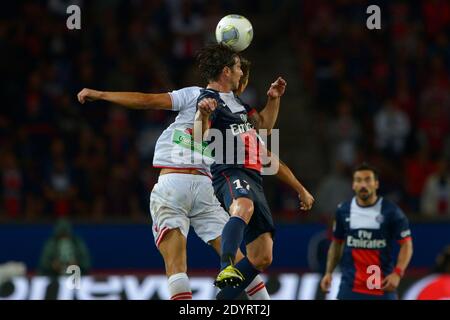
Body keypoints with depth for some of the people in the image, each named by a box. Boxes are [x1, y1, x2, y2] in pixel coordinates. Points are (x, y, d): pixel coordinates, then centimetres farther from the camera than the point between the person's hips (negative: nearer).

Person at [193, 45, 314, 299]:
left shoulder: (235, 98, 24)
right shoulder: (210, 98, -6)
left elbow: (264, 124, 36)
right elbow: (200, 137, -25)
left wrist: (273, 98, 21)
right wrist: (202, 113, -45)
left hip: (253, 178, 10)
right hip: (230, 173, -10)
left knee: (262, 258, 5)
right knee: (244, 207, -44)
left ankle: (223, 299, 11)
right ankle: (227, 269, -63)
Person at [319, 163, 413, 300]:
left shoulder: (391, 211, -6)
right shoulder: (343, 211, 4)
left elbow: (406, 244, -3)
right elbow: (336, 243, 17)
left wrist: (397, 273, -16)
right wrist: (329, 272, 7)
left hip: (382, 287, -2)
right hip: (351, 287, 2)